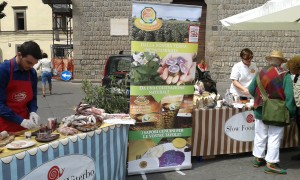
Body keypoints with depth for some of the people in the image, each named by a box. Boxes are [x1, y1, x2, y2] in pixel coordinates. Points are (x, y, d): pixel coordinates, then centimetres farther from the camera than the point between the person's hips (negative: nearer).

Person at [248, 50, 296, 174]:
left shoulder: (260, 73, -2)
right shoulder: (285, 75, -12)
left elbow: (251, 90, 4)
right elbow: (289, 96, -15)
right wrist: (291, 112, -5)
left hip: (260, 111, 4)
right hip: (277, 113, -4)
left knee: (260, 136, 15)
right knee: (274, 137, 6)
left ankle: (258, 158, 28)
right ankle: (271, 164, 11)